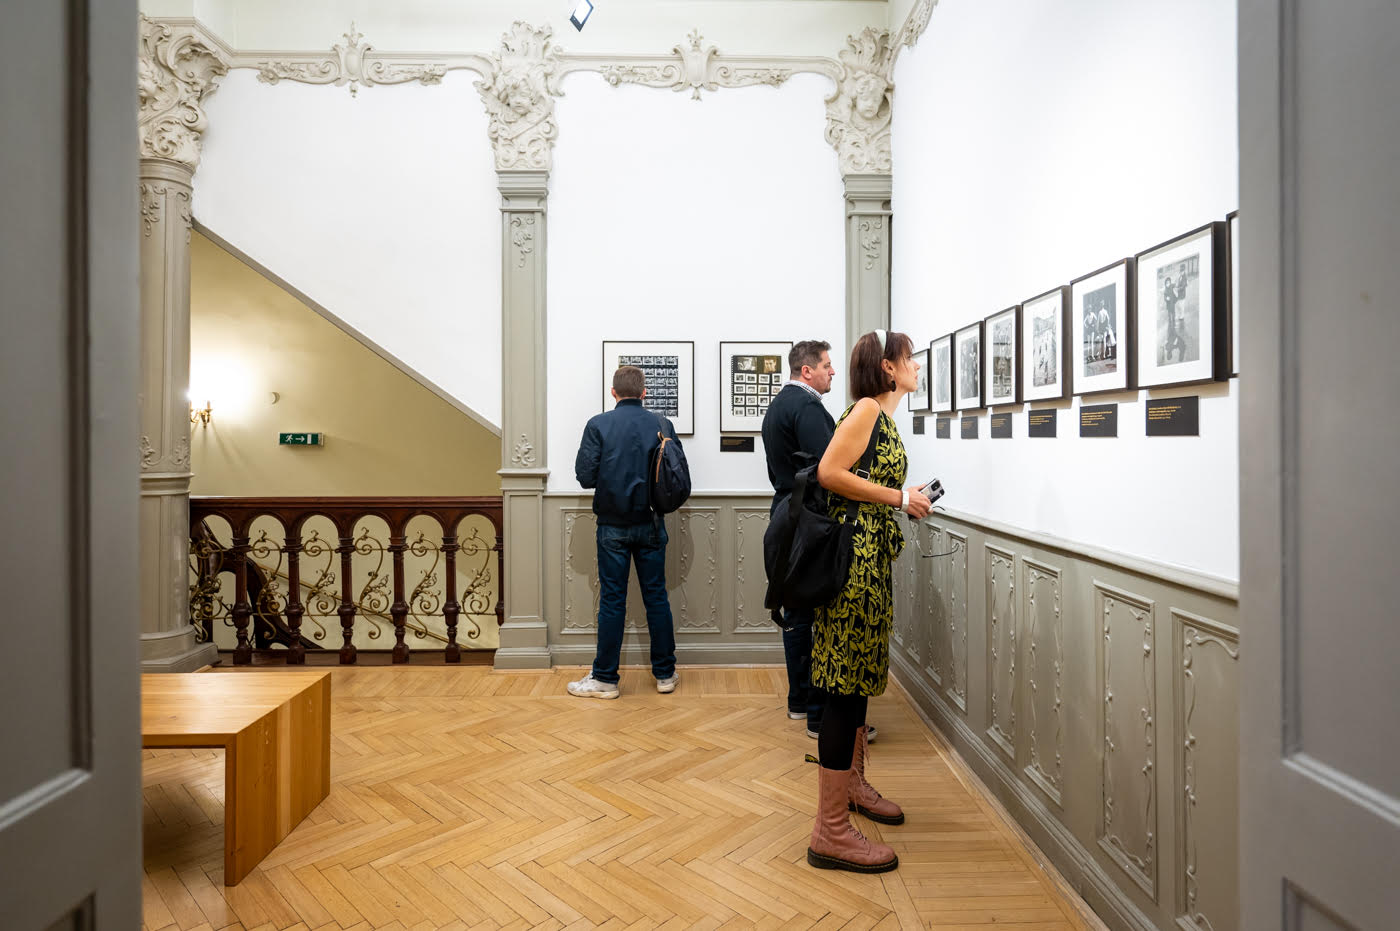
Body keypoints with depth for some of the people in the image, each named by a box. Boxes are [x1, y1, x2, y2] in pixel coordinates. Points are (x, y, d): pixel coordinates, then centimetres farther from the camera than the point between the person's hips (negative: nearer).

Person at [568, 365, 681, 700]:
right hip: (651, 524, 2)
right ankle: (665, 673, 21)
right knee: (656, 596, 11)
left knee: (612, 600, 6)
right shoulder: (662, 424, -2)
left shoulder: (598, 425, -7)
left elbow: (585, 475, -10)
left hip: (613, 526, -2)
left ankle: (605, 678, 15)